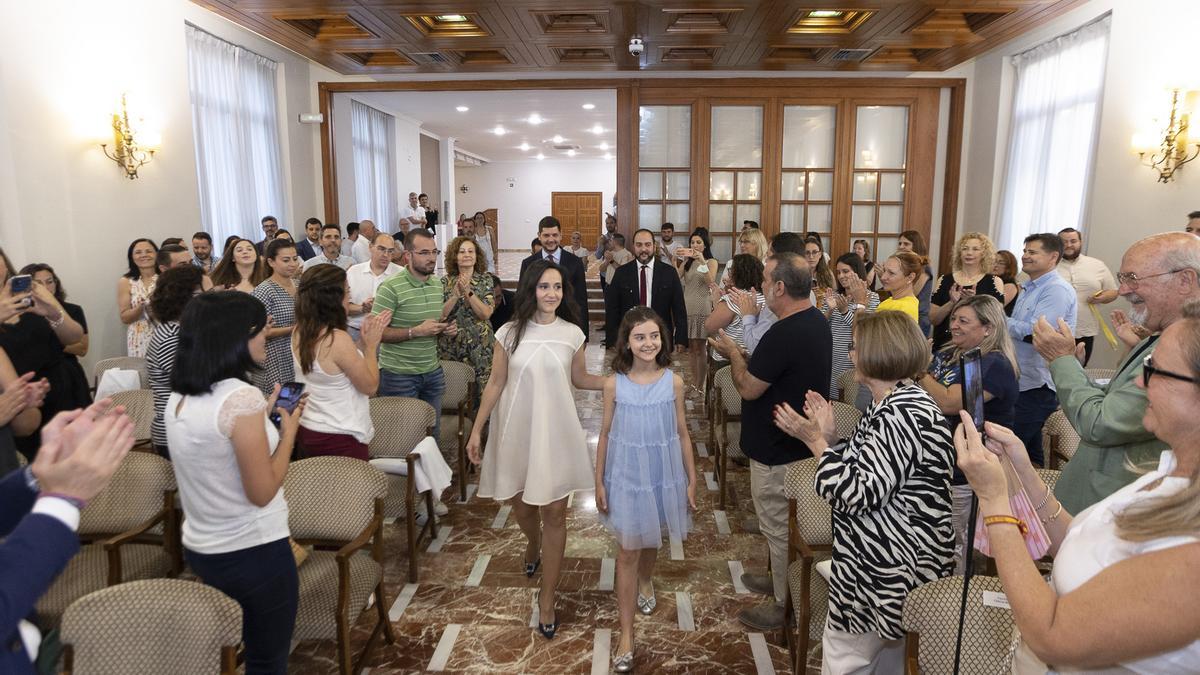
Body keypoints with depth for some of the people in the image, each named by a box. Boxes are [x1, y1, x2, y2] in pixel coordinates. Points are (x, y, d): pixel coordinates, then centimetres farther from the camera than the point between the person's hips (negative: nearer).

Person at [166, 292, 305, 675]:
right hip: (254, 552, -8)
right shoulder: (241, 397, -24)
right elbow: (262, 492, -20)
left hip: (200, 549, 8)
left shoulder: (177, 396, 1)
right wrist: (288, 429, -10)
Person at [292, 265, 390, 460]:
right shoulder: (338, 339, -26)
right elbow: (370, 386, -16)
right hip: (339, 439, -8)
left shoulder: (299, 332, -1)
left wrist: (363, 339, 8)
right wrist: (371, 345, -6)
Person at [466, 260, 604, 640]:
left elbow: (580, 379, 9)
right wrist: (476, 430, 0)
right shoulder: (509, 333, -5)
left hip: (556, 432, 0)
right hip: (516, 431, 1)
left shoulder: (572, 334, -3)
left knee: (554, 514, 2)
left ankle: (547, 599, 15)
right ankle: (533, 546, 53)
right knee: (522, 506, 17)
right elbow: (495, 385, 0)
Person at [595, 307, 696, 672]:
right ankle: (626, 633, 12)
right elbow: (605, 434, -3)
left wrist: (692, 478, 2)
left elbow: (682, 433, -1)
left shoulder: (673, 382, -9)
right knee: (628, 550, 2)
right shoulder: (614, 384, -12)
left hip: (664, 474, 2)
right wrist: (599, 481, -1)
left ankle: (646, 581, 55)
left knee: (651, 538, 22)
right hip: (626, 475, -2)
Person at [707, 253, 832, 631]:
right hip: (802, 441, 10)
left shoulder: (783, 334, -29)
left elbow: (748, 388, -22)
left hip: (778, 451, -10)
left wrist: (732, 352, -7)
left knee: (778, 526, 7)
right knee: (789, 522, 24)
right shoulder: (817, 322, 3)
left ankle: (785, 605, 22)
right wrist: (746, 357, 5)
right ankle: (782, 582, 43)